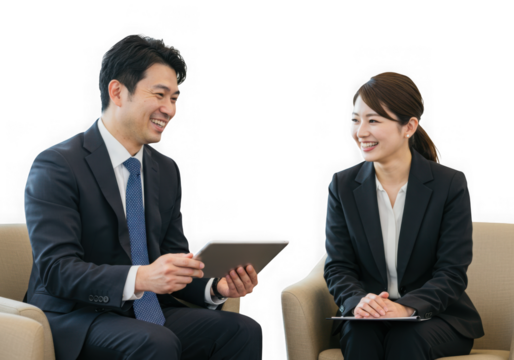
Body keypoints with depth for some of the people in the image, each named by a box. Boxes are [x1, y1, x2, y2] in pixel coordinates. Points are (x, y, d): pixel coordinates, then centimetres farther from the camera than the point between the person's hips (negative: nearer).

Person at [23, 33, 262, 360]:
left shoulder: (167, 170, 14)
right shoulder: (56, 165, -10)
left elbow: (175, 263, 11)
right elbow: (56, 270, -20)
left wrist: (216, 286, -12)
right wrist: (140, 278, -35)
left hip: (149, 313, 7)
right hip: (76, 321, -6)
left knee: (245, 331, -17)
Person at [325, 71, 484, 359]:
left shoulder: (451, 185, -5)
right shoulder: (342, 185, 4)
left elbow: (452, 273, -9)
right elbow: (338, 267, 0)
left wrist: (407, 308, -27)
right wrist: (358, 301, -23)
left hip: (435, 315, -2)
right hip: (368, 316, 2)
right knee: (359, 335, -32)